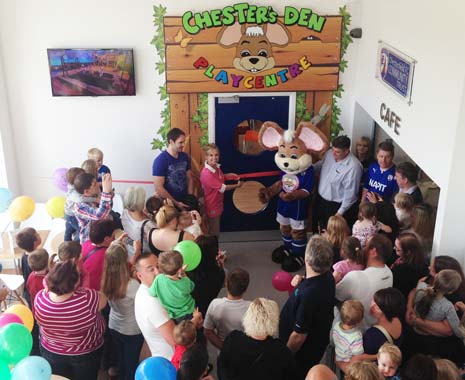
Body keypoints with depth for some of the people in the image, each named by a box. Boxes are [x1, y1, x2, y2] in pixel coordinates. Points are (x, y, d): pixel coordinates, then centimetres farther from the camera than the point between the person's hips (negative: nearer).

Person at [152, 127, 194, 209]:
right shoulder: (160, 160, -17)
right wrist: (176, 203, -16)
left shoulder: (185, 157, 1)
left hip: (184, 203, 5)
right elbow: (158, 188, -19)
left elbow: (189, 179, 9)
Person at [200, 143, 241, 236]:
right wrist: (236, 186, -10)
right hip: (212, 207, -8)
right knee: (214, 234, 7)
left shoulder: (216, 167, -4)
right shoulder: (206, 173, -30)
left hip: (218, 204, 8)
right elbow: (222, 188, -22)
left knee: (216, 232, 23)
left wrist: (230, 175, 3)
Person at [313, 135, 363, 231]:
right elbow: (321, 164, 16)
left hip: (336, 206, -7)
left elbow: (350, 193, -24)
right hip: (320, 199, 7)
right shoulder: (329, 153, -8)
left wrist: (340, 212, -19)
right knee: (317, 229, 26)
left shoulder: (353, 167, -29)